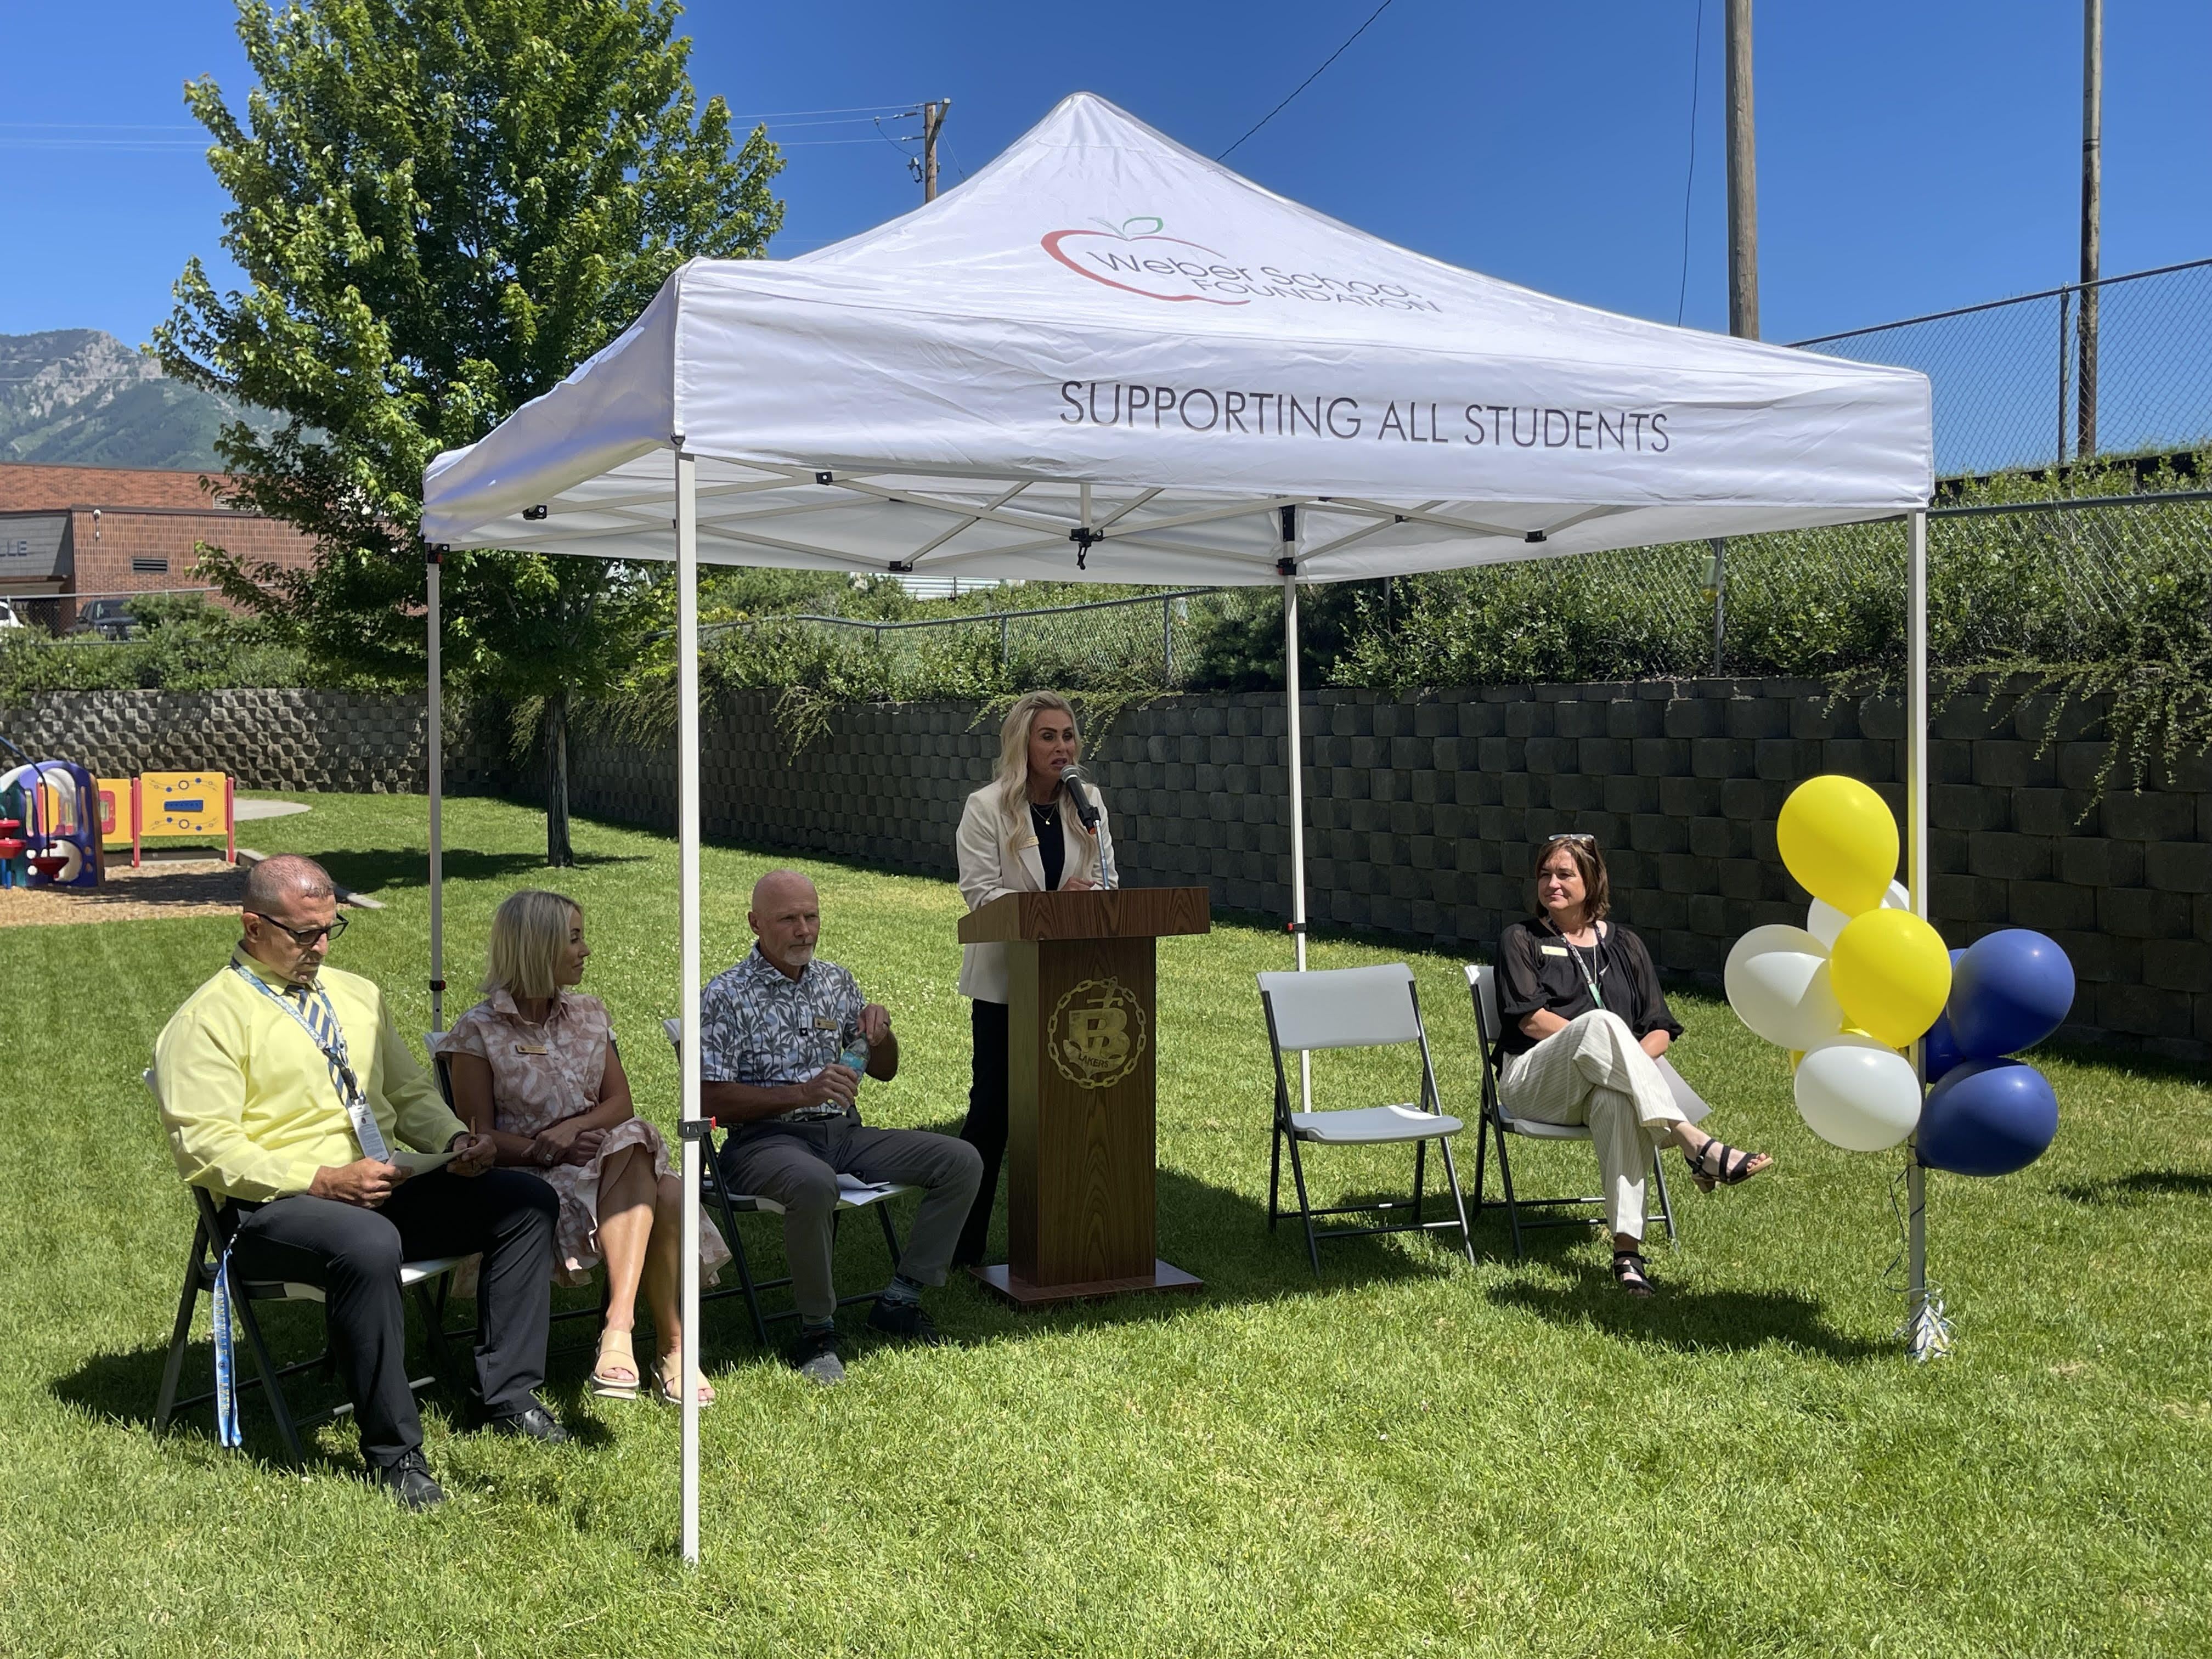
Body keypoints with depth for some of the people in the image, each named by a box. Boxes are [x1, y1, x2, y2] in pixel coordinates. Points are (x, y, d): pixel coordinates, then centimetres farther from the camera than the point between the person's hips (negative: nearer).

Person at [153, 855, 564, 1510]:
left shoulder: (356, 995, 19)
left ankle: (508, 1395, -4)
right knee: (368, 1245, -39)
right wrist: (323, 1181, -22)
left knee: (527, 1201, -8)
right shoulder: (209, 1018, -4)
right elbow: (203, 1146, -13)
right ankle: (392, 1453, -26)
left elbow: (409, 1091, 25)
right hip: (270, 1209, -7)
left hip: (383, 1187, 7)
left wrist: (455, 1139, 3)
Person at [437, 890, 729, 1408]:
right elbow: (480, 1136, -4)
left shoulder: (589, 1016, 15)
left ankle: (619, 1328, -43)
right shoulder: (478, 1033, 0)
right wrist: (546, 1151, -21)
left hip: (602, 1156, 5)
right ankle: (671, 1343, -28)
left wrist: (575, 1127, -13)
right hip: (530, 1179, -4)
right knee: (664, 1197, -33)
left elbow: (620, 1104, 9)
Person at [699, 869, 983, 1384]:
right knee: (814, 1184, -41)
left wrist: (881, 1031, -2)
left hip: (843, 1133, 6)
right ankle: (816, 1331, -20)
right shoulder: (727, 997, -4)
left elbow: (885, 1071, 22)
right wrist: (802, 1094, -21)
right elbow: (710, 1100, -12)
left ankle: (899, 1299, -3)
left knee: (961, 1161, -10)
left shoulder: (836, 981, 14)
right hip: (766, 1139, -6)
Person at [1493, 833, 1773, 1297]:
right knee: (1601, 1022, -34)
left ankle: (1627, 1246, -49)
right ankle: (1695, 1144, -43)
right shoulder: (1522, 940, 15)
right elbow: (1530, 1019, -1)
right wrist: (1596, 1040, -12)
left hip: (1602, 1088, 2)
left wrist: (1627, 1061, -9)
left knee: (1617, 1098, -38)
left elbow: (1660, 1031, 13)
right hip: (1535, 1083, -2)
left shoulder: (1624, 945, 22)